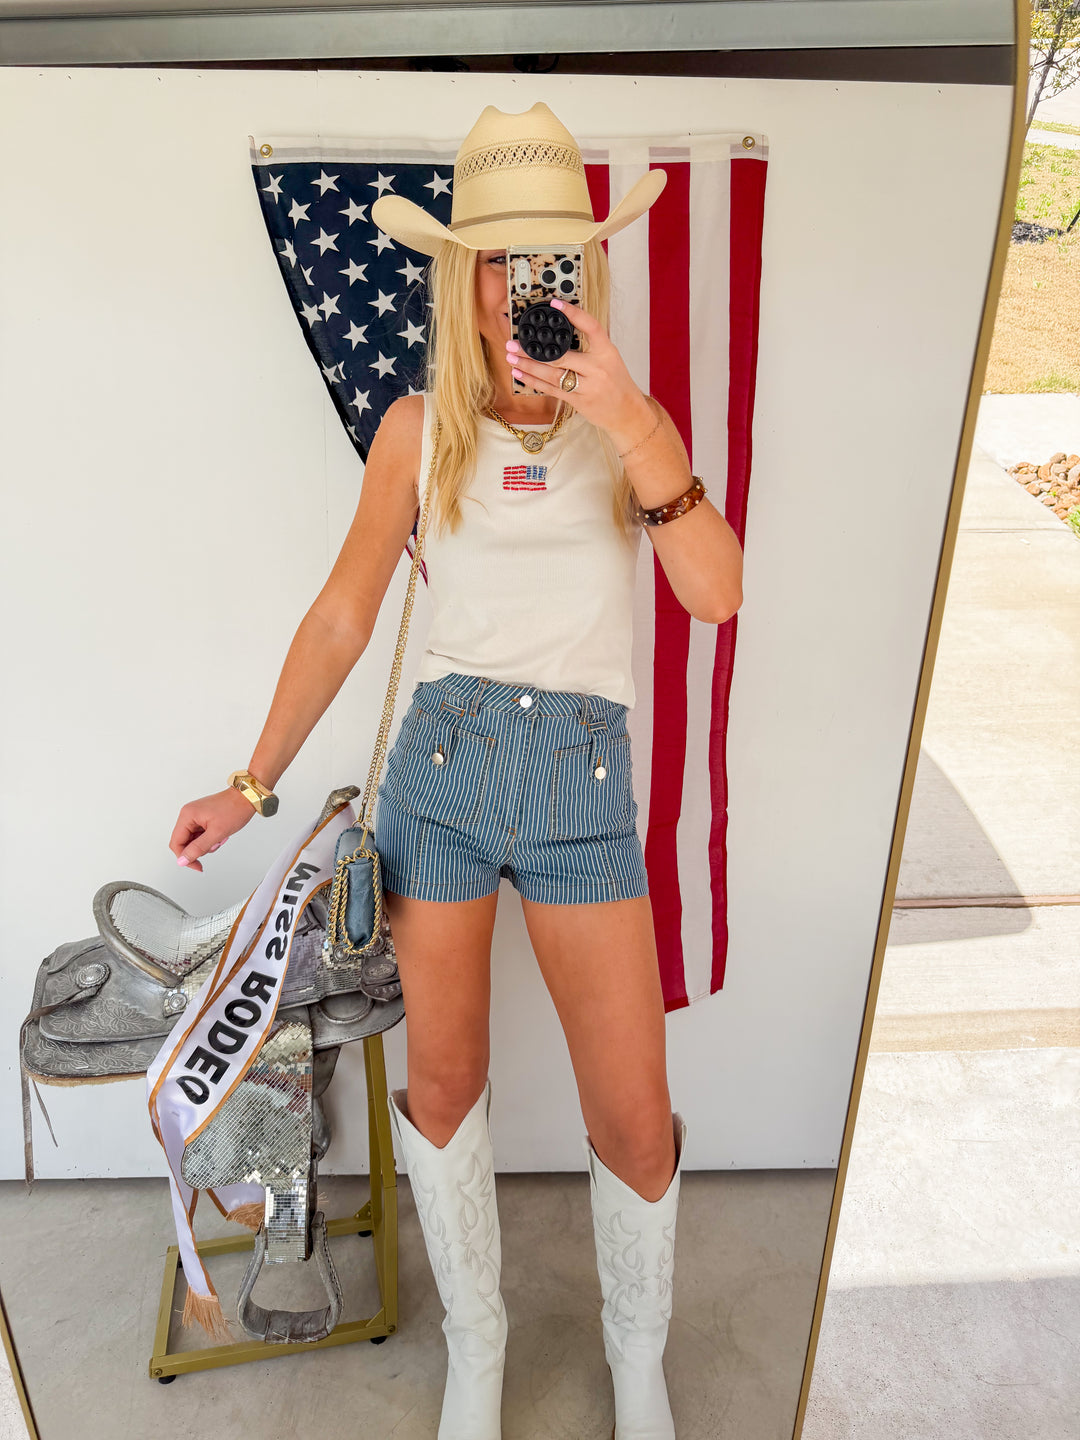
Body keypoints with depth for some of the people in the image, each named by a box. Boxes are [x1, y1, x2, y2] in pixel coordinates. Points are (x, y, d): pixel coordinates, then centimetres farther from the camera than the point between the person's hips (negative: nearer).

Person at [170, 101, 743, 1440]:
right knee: (442, 1087, 11)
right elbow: (341, 617, 7)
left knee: (636, 1124, 3)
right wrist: (251, 787, 8)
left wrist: (627, 424, -21)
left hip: (583, 777, 0)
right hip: (441, 761, 1)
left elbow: (718, 594, -11)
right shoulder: (418, 428, 4)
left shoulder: (635, 422, 4)